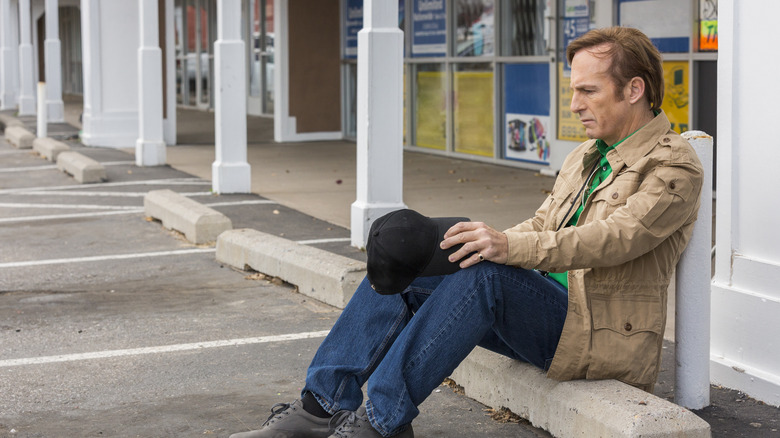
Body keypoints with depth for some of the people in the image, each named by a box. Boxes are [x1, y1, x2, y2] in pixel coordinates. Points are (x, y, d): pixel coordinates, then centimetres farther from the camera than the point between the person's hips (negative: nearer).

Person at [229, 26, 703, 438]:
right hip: (546, 305, 8)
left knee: (485, 275, -34)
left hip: (603, 336, -8)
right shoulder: (584, 157, 20)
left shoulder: (675, 166, -8)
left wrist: (509, 247, -36)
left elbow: (613, 237, -24)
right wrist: (485, 240, -5)